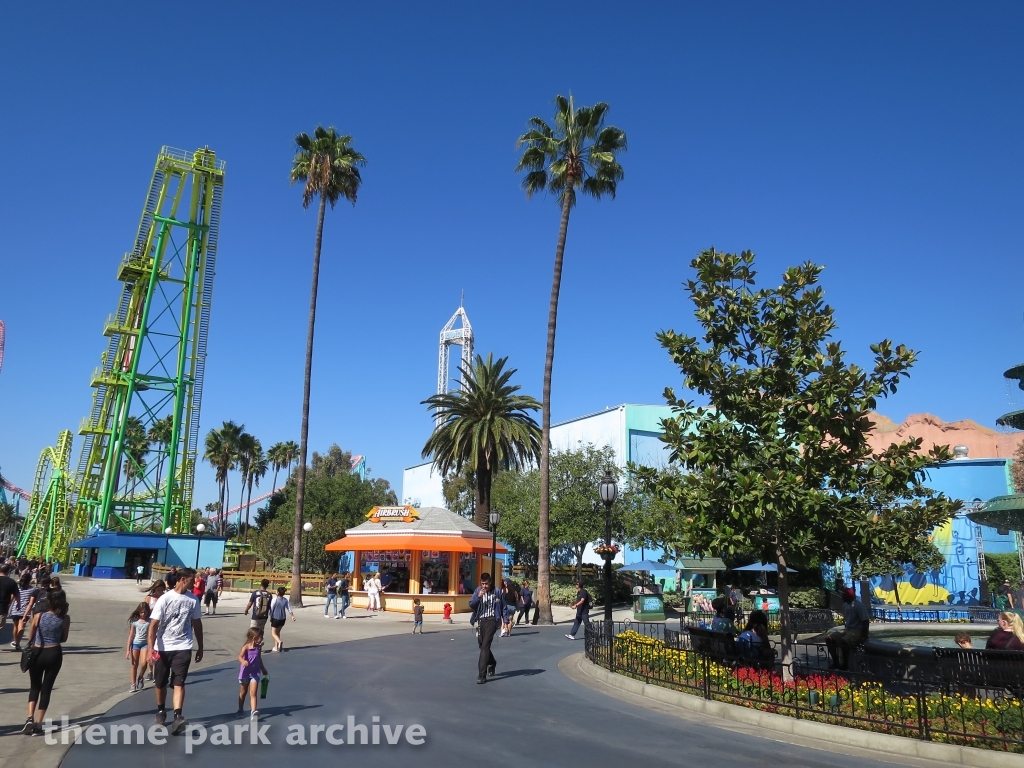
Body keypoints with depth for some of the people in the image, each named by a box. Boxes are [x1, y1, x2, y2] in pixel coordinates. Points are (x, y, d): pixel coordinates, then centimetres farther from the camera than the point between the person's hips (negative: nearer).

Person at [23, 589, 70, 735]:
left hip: (37, 654, 1)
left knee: (34, 687, 18)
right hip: (54, 654, -1)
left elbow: (30, 637, 1)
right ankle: (38, 724, 9)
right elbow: (64, 639, 3)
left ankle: (30, 718, 0)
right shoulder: (65, 619, -9)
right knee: (46, 689, 10)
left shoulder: (39, 615, -10)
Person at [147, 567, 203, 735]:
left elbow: (197, 624, 11)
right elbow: (153, 625, -13)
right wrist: (150, 648, -23)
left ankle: (178, 717, -18)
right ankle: (161, 711, 36)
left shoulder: (193, 599, 2)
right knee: (160, 683, 14)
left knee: (179, 682, -11)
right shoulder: (165, 599, -11)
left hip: (183, 647, 1)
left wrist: (200, 647, 13)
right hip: (162, 648, -1)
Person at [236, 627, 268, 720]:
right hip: (245, 673, -2)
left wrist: (263, 669, 26)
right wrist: (243, 661, -52)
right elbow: (240, 657, -29)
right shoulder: (246, 647, -15)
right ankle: (240, 710, 34)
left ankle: (253, 711, -19)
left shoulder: (259, 648, 1)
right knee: (243, 693, 16)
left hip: (255, 673, 2)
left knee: (253, 693, -10)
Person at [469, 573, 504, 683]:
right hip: (480, 620, 4)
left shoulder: (497, 591, -2)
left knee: (485, 646, -14)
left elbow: (503, 607, 5)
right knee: (482, 645, 16)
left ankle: (482, 675, -13)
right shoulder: (478, 590, 3)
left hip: (491, 620, -4)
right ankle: (492, 663, 45)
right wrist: (478, 596, -20)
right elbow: (471, 604, -4)